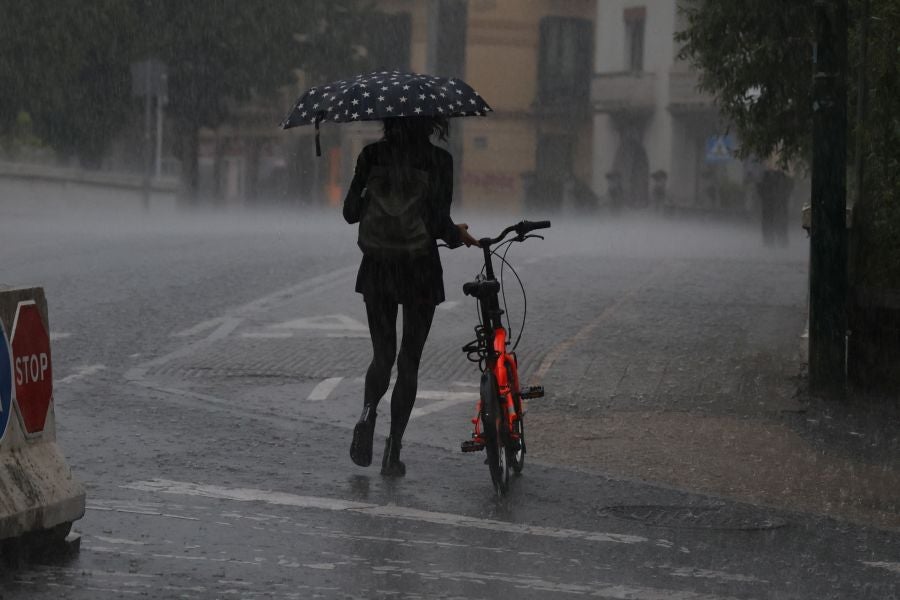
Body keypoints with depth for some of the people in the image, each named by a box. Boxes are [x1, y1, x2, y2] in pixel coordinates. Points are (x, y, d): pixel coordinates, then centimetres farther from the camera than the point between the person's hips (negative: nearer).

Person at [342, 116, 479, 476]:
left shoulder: (373, 155, -2)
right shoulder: (438, 160, -11)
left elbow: (351, 212, 0)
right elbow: (439, 223, -15)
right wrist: (457, 235, 7)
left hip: (377, 269, 2)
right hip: (421, 270, -2)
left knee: (382, 355, 16)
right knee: (409, 360, 8)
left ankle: (368, 412, -15)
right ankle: (393, 451, 4)